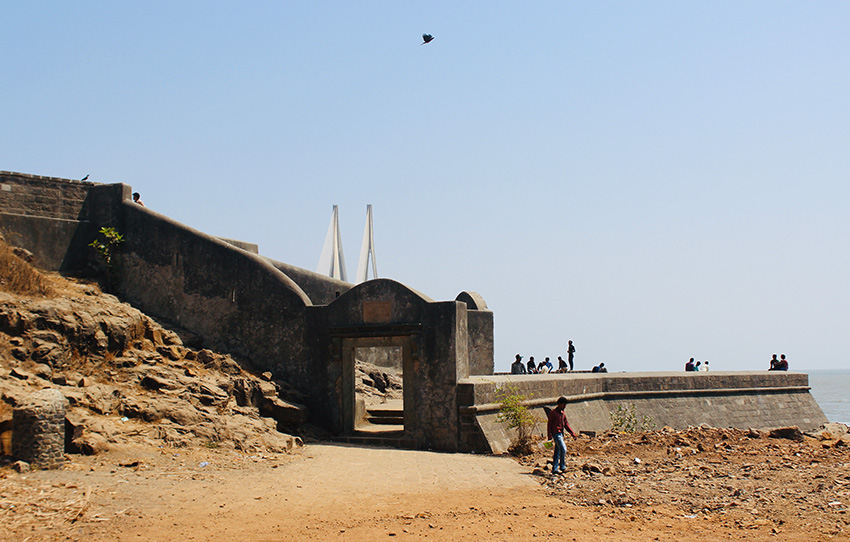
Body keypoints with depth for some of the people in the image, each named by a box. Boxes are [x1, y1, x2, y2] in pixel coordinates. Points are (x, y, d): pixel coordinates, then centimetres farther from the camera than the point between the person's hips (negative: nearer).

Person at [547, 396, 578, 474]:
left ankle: (554, 469, 12)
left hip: (561, 434, 8)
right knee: (563, 449, -15)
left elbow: (566, 424, 19)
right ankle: (562, 467, -5)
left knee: (557, 452, 9)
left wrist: (573, 434, 10)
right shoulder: (553, 412, -8)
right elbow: (549, 425, -10)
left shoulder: (562, 413, 16)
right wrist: (549, 437, -15)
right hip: (556, 433, -8)